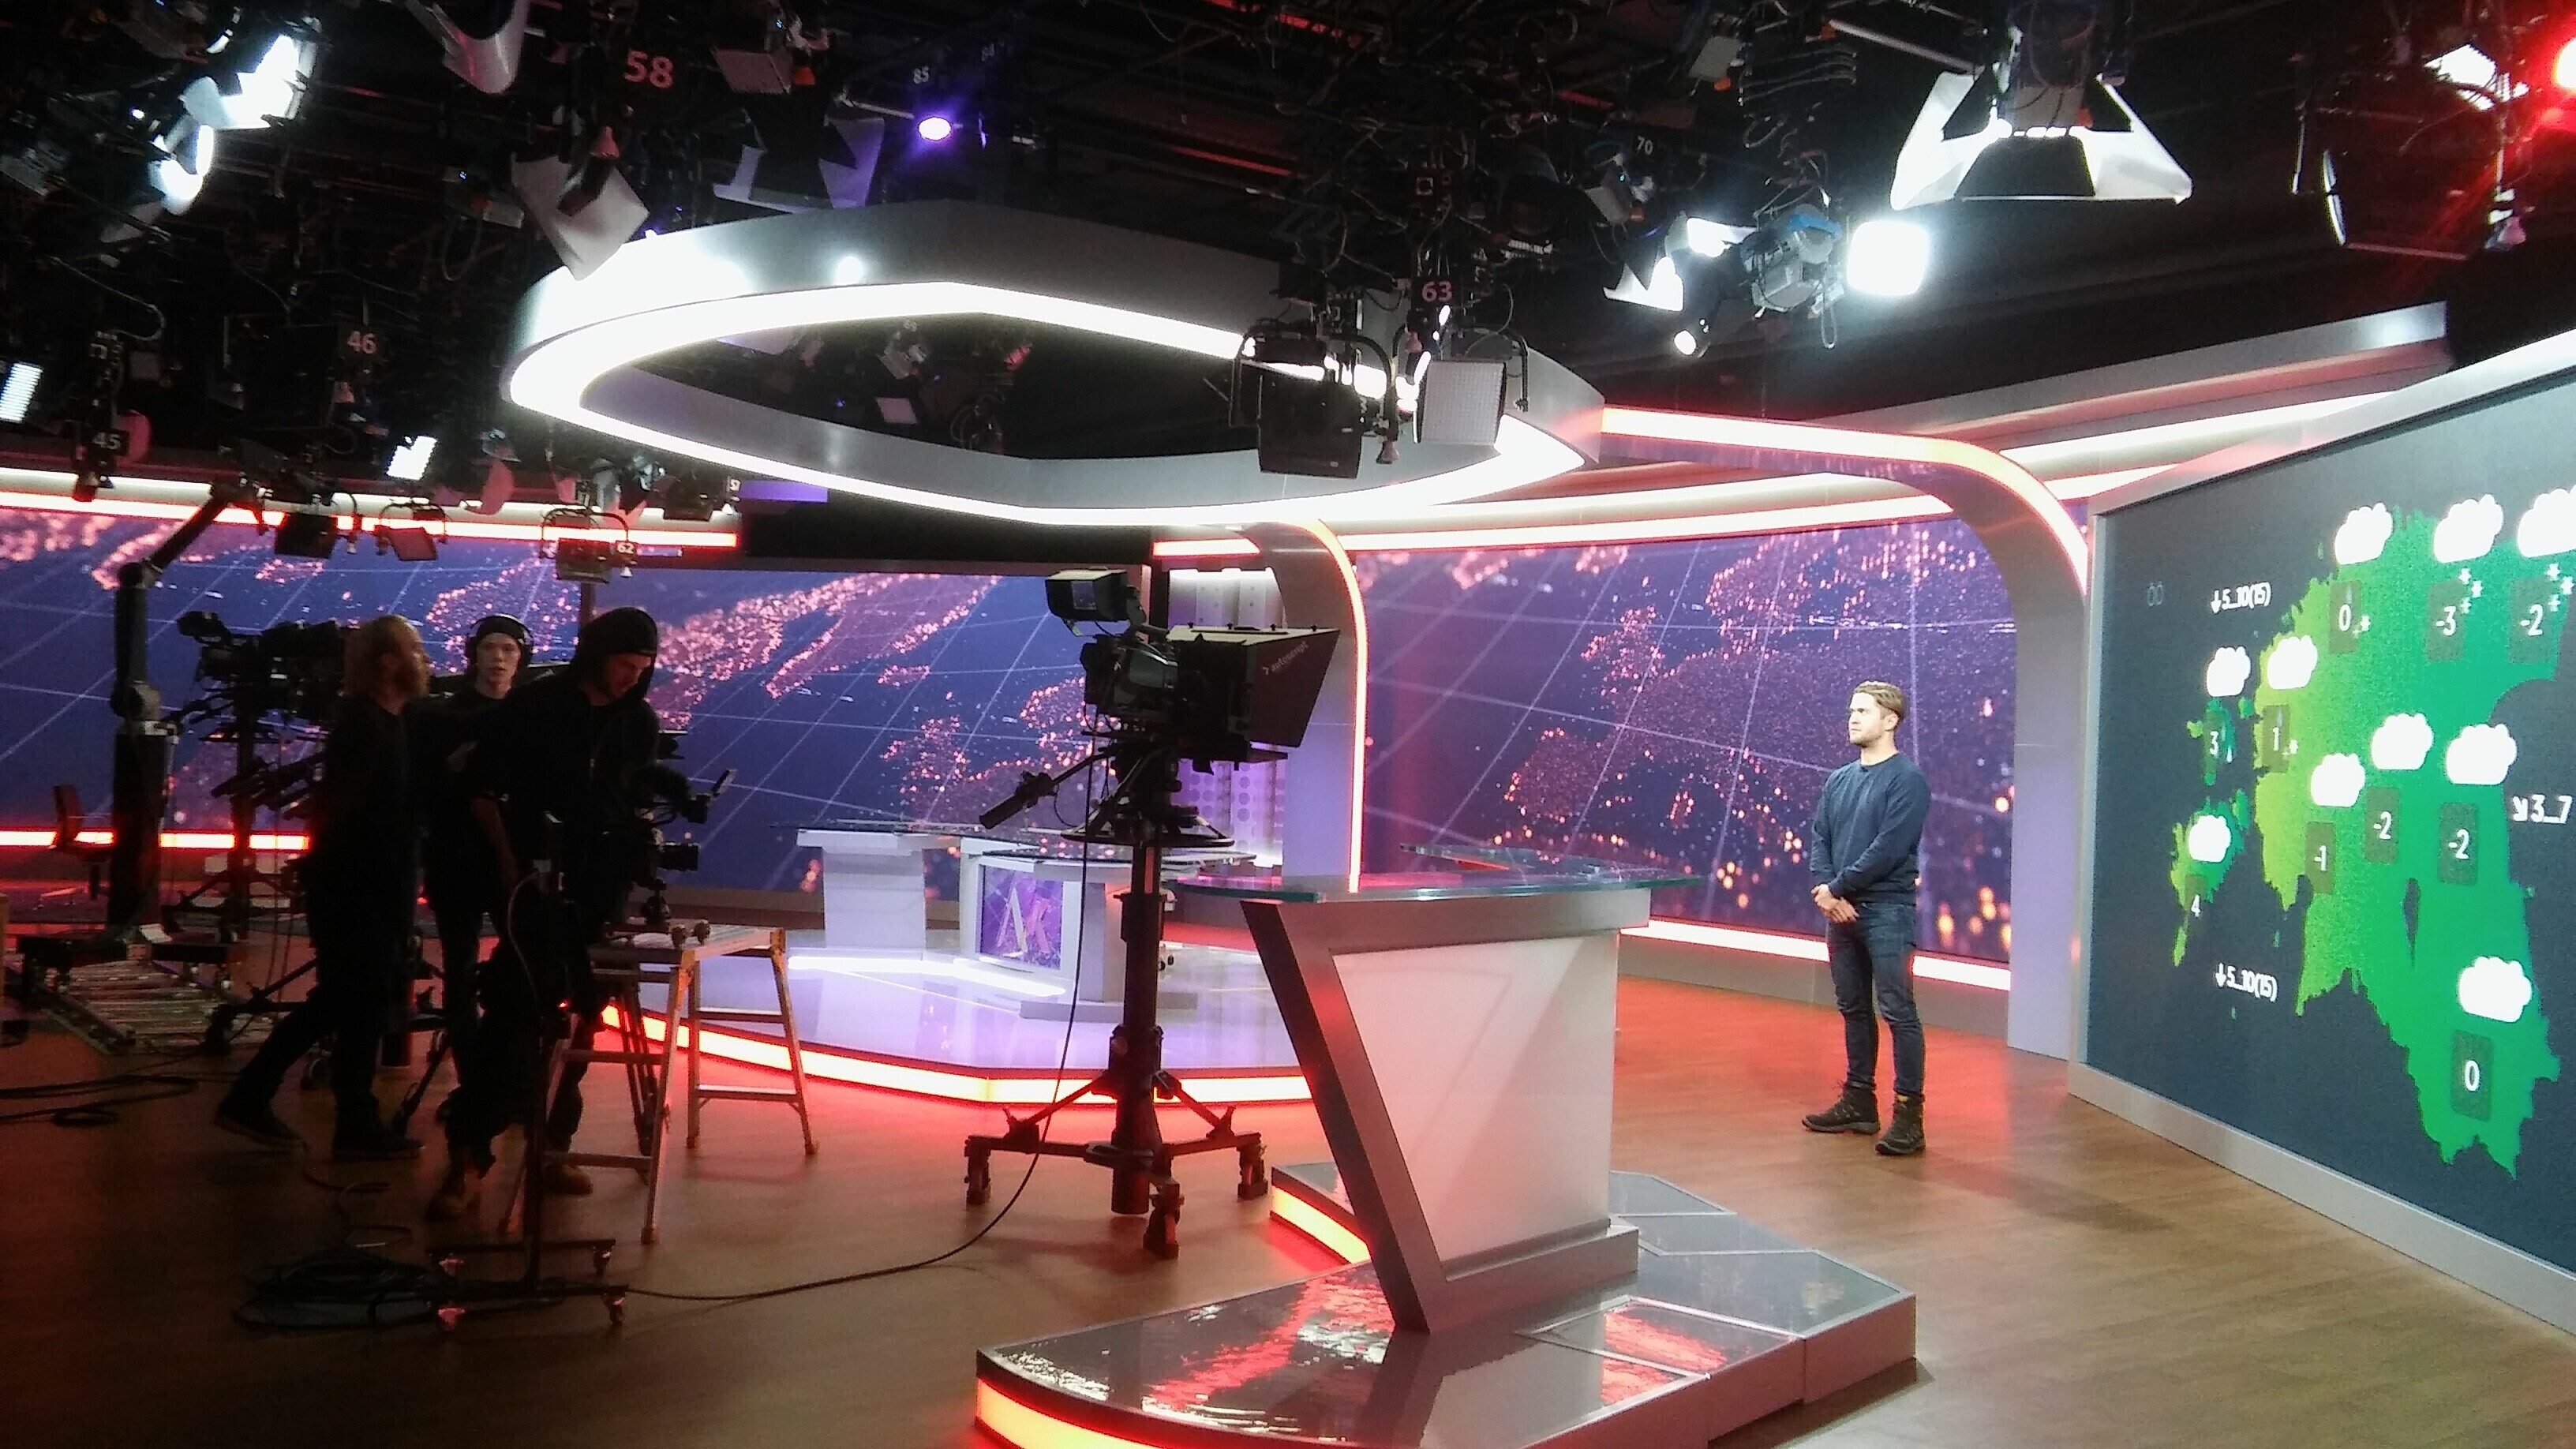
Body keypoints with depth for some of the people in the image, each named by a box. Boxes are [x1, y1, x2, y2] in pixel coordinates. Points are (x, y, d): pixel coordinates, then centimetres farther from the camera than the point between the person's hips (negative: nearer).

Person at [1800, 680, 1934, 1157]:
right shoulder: (1839, 780, 14)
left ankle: (1909, 1115, -5)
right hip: (1841, 911, 7)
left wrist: (1838, 887, -13)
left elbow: (1889, 848, -16)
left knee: (1897, 1012, -7)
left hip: (1887, 910, -7)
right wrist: (1825, 889, -6)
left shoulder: (1907, 780, -8)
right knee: (1853, 1008, 14)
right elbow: (1818, 838, 11)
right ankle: (1859, 1101, 23)